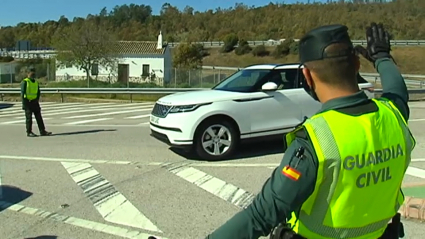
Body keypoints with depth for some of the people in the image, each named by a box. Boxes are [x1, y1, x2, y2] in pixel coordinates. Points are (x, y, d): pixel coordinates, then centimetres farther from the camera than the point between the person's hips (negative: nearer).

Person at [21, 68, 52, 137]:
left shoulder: (36, 82, 14)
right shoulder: (25, 82, -6)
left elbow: (38, 92, 19)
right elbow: (22, 93, -10)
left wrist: (37, 100, 4)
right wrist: (24, 104, -15)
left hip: (35, 102, 6)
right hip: (28, 102, -6)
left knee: (39, 116, 3)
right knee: (29, 118, -2)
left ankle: (42, 131, 5)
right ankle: (29, 132, 5)